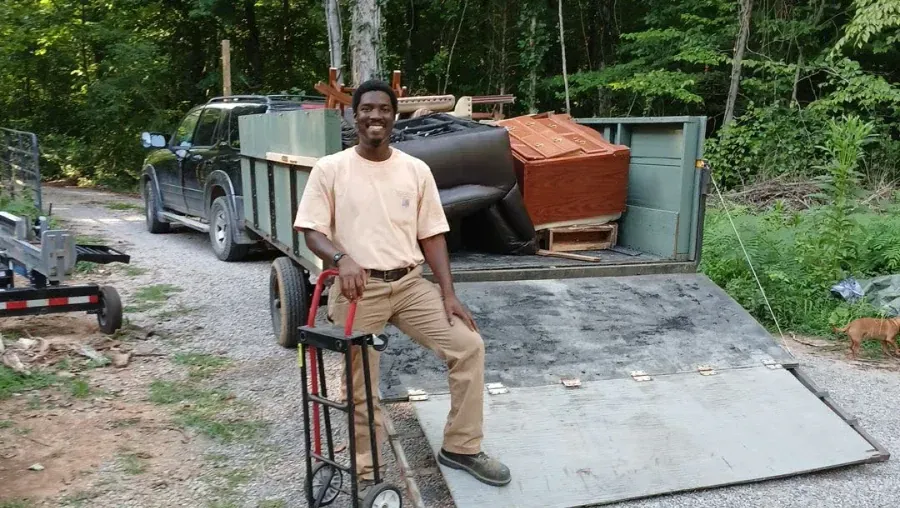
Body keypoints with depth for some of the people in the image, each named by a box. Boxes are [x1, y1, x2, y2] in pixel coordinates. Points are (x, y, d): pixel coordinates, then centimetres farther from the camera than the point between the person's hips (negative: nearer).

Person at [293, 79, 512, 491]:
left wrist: (448, 293, -2)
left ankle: (461, 449, 11)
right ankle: (367, 474, 25)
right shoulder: (330, 169, -2)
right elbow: (312, 231, -4)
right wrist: (342, 258, -26)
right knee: (361, 388, 3)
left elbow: (432, 236, 7)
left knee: (469, 347, -6)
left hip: (410, 283, 3)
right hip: (358, 288, -3)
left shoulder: (416, 170, 6)